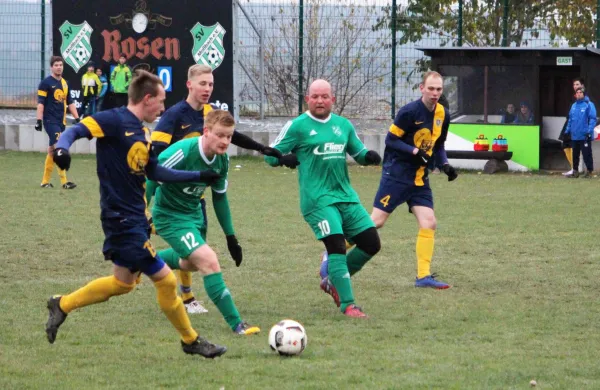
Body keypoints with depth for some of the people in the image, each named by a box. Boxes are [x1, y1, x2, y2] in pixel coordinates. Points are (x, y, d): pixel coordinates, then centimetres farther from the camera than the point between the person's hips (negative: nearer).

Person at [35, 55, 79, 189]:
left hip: (61, 121, 7)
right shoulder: (46, 83, -6)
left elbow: (70, 103, 20)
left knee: (52, 151, 11)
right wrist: (39, 120, -17)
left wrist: (77, 118, 15)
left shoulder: (65, 83, 15)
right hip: (50, 121, -7)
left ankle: (45, 181, 18)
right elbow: (40, 103, -10)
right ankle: (64, 181, -21)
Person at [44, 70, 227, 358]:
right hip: (123, 220, -10)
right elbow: (77, 130, -22)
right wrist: (62, 147, -44)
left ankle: (62, 305, 34)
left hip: (134, 218, 10)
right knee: (164, 279, -4)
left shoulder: (140, 132, 12)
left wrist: (199, 177, 19)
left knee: (123, 282, 21)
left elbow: (154, 172, 19)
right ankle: (190, 341, 11)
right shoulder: (115, 121, -14)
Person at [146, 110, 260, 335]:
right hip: (170, 216, -9)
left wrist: (230, 236, 12)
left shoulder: (221, 160, -7)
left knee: (191, 263, 30)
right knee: (209, 261, -22)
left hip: (194, 213, 9)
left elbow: (220, 197, 9)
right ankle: (236, 324, -18)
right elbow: (150, 182, -24)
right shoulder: (183, 152, -31)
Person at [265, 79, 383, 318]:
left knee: (371, 243, 3)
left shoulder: (343, 125, 15)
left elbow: (358, 152, 24)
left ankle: (332, 281, 21)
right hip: (317, 198, -6)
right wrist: (289, 159, -20)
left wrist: (369, 157, 0)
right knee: (337, 245, -18)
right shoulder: (298, 126, 0)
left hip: (346, 196, 6)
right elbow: (271, 155, 2)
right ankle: (347, 305, -13)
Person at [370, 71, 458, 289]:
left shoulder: (443, 115, 6)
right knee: (377, 221, -7)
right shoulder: (409, 112, -15)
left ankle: (423, 276, 1)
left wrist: (445, 165, 2)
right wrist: (415, 151, -23)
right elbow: (391, 140, -13)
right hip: (396, 174, -6)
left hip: (420, 178, 6)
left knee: (429, 223, -4)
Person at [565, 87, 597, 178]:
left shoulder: (589, 105, -6)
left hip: (585, 136, -7)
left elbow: (592, 119, -11)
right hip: (575, 136, 7)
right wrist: (567, 130, 14)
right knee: (575, 154, 11)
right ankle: (575, 171, 18)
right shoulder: (574, 106, 14)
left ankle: (589, 171, 5)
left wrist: (589, 130, -20)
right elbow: (570, 119, 20)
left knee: (586, 154, -4)